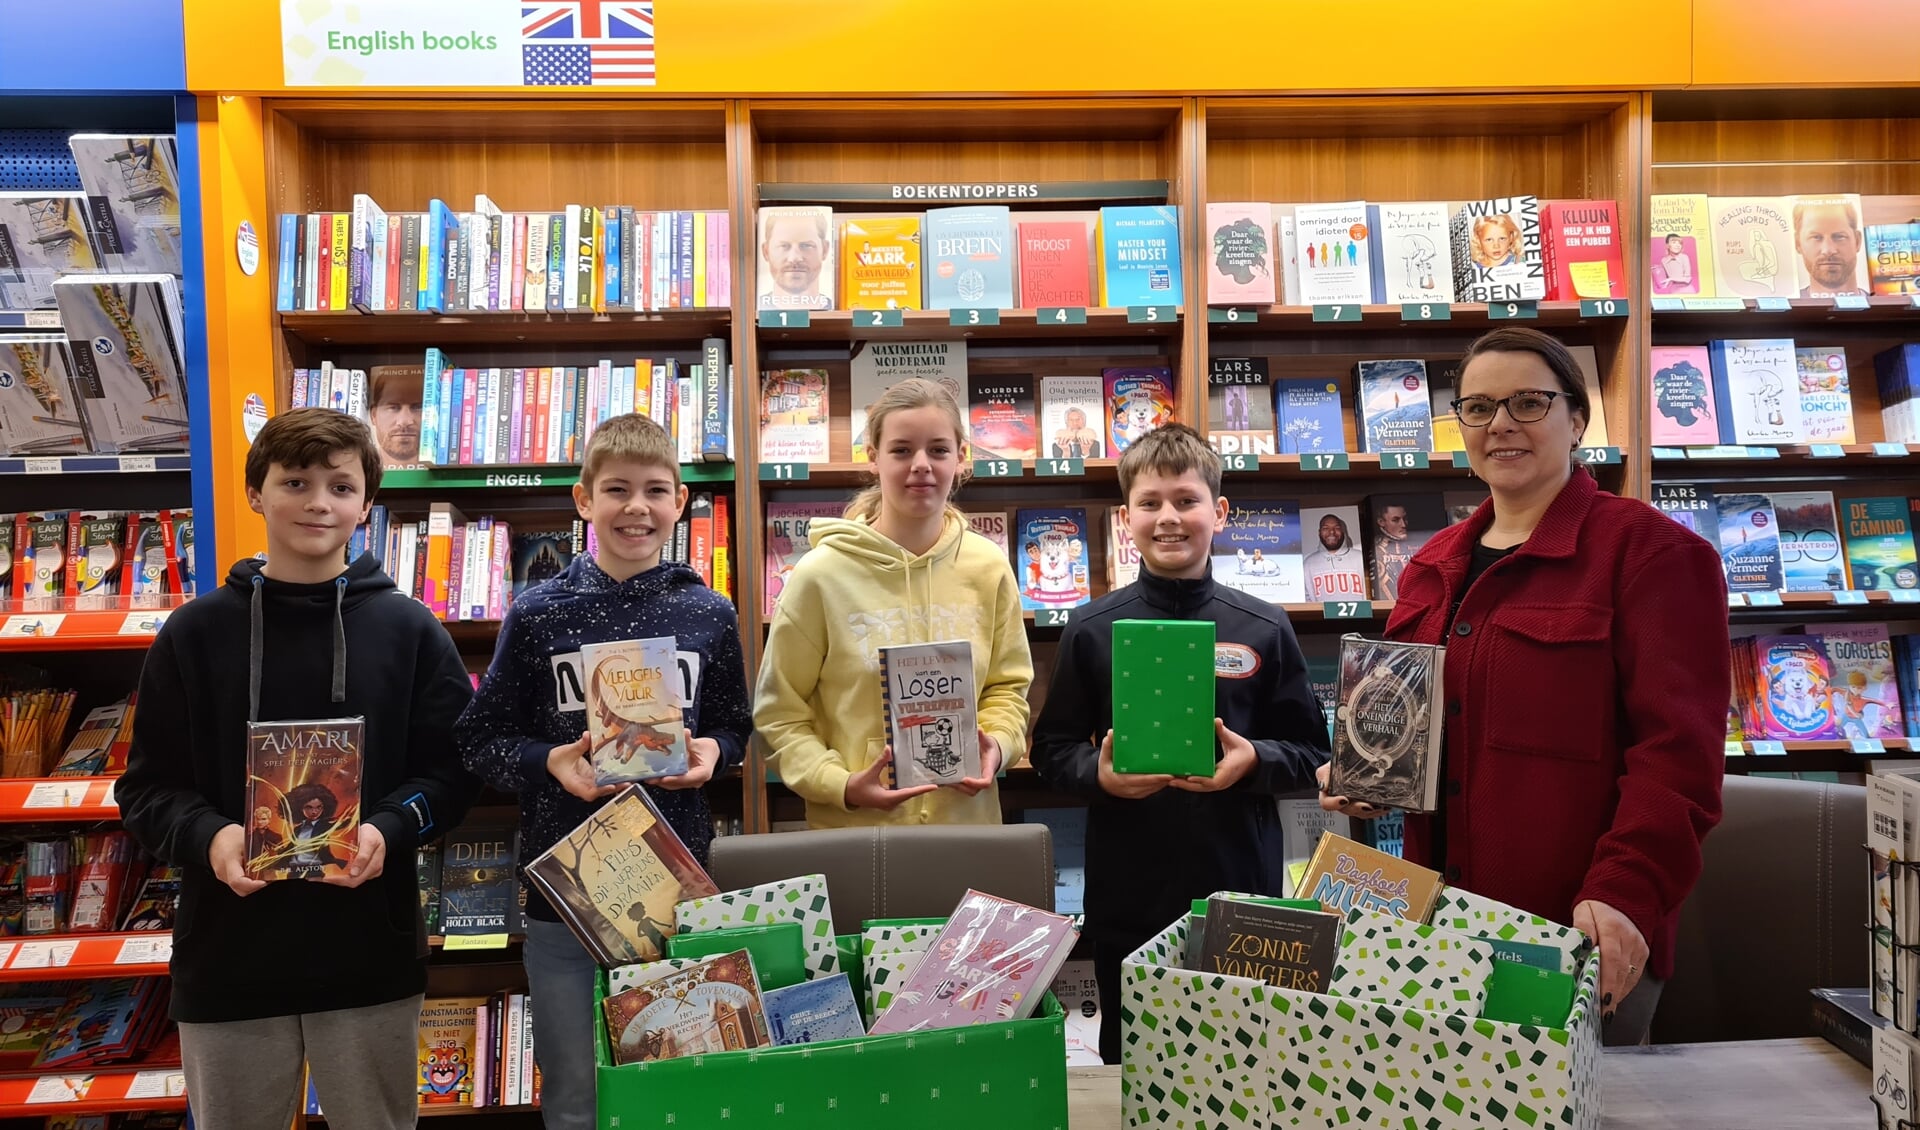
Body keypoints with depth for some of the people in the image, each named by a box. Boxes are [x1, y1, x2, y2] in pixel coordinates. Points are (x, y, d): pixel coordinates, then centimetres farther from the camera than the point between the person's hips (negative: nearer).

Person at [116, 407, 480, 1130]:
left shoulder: (410, 630, 1)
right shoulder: (195, 632, 2)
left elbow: (453, 767, 1)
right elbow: (148, 786, 3)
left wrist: (389, 829, -17)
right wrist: (208, 836, -17)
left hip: (372, 954, 0)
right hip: (228, 958, 1)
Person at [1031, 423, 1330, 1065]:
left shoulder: (1263, 628, 2)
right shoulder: (1093, 629, 1)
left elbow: (1310, 752, 6)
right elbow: (1052, 750, 5)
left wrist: (1253, 761, -13)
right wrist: (1099, 773, -14)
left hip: (1243, 889, 0)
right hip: (1127, 897, 0)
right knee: (1129, 1059, 14)